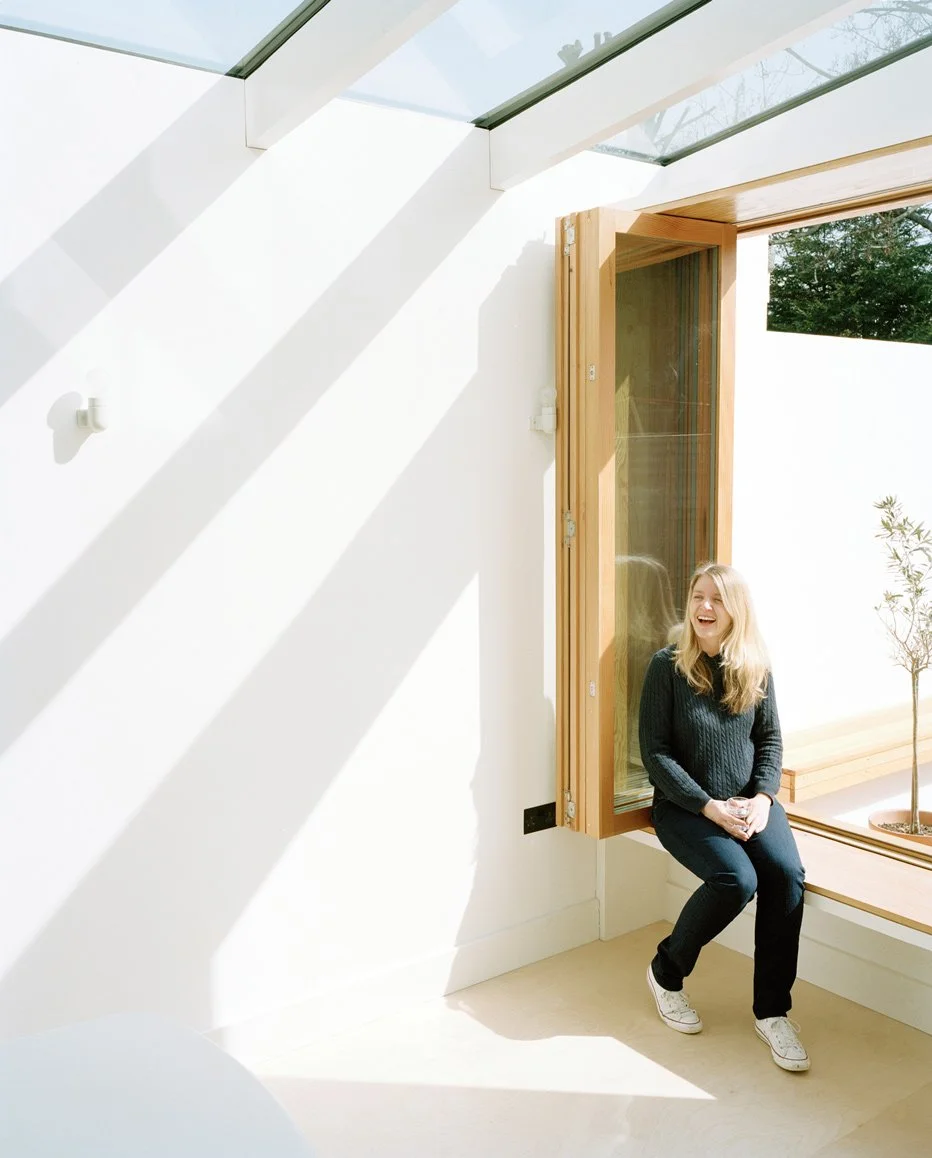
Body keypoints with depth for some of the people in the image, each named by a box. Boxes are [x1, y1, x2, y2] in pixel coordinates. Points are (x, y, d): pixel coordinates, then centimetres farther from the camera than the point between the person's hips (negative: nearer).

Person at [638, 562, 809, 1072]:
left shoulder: (756, 668, 3)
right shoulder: (667, 666, -9)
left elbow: (770, 740, 8)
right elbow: (655, 752, -11)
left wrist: (762, 797, -10)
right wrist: (710, 807, -17)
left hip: (750, 800, 4)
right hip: (685, 805, -3)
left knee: (787, 872, -23)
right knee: (737, 879, -26)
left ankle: (771, 1010, -6)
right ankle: (665, 971, 2)